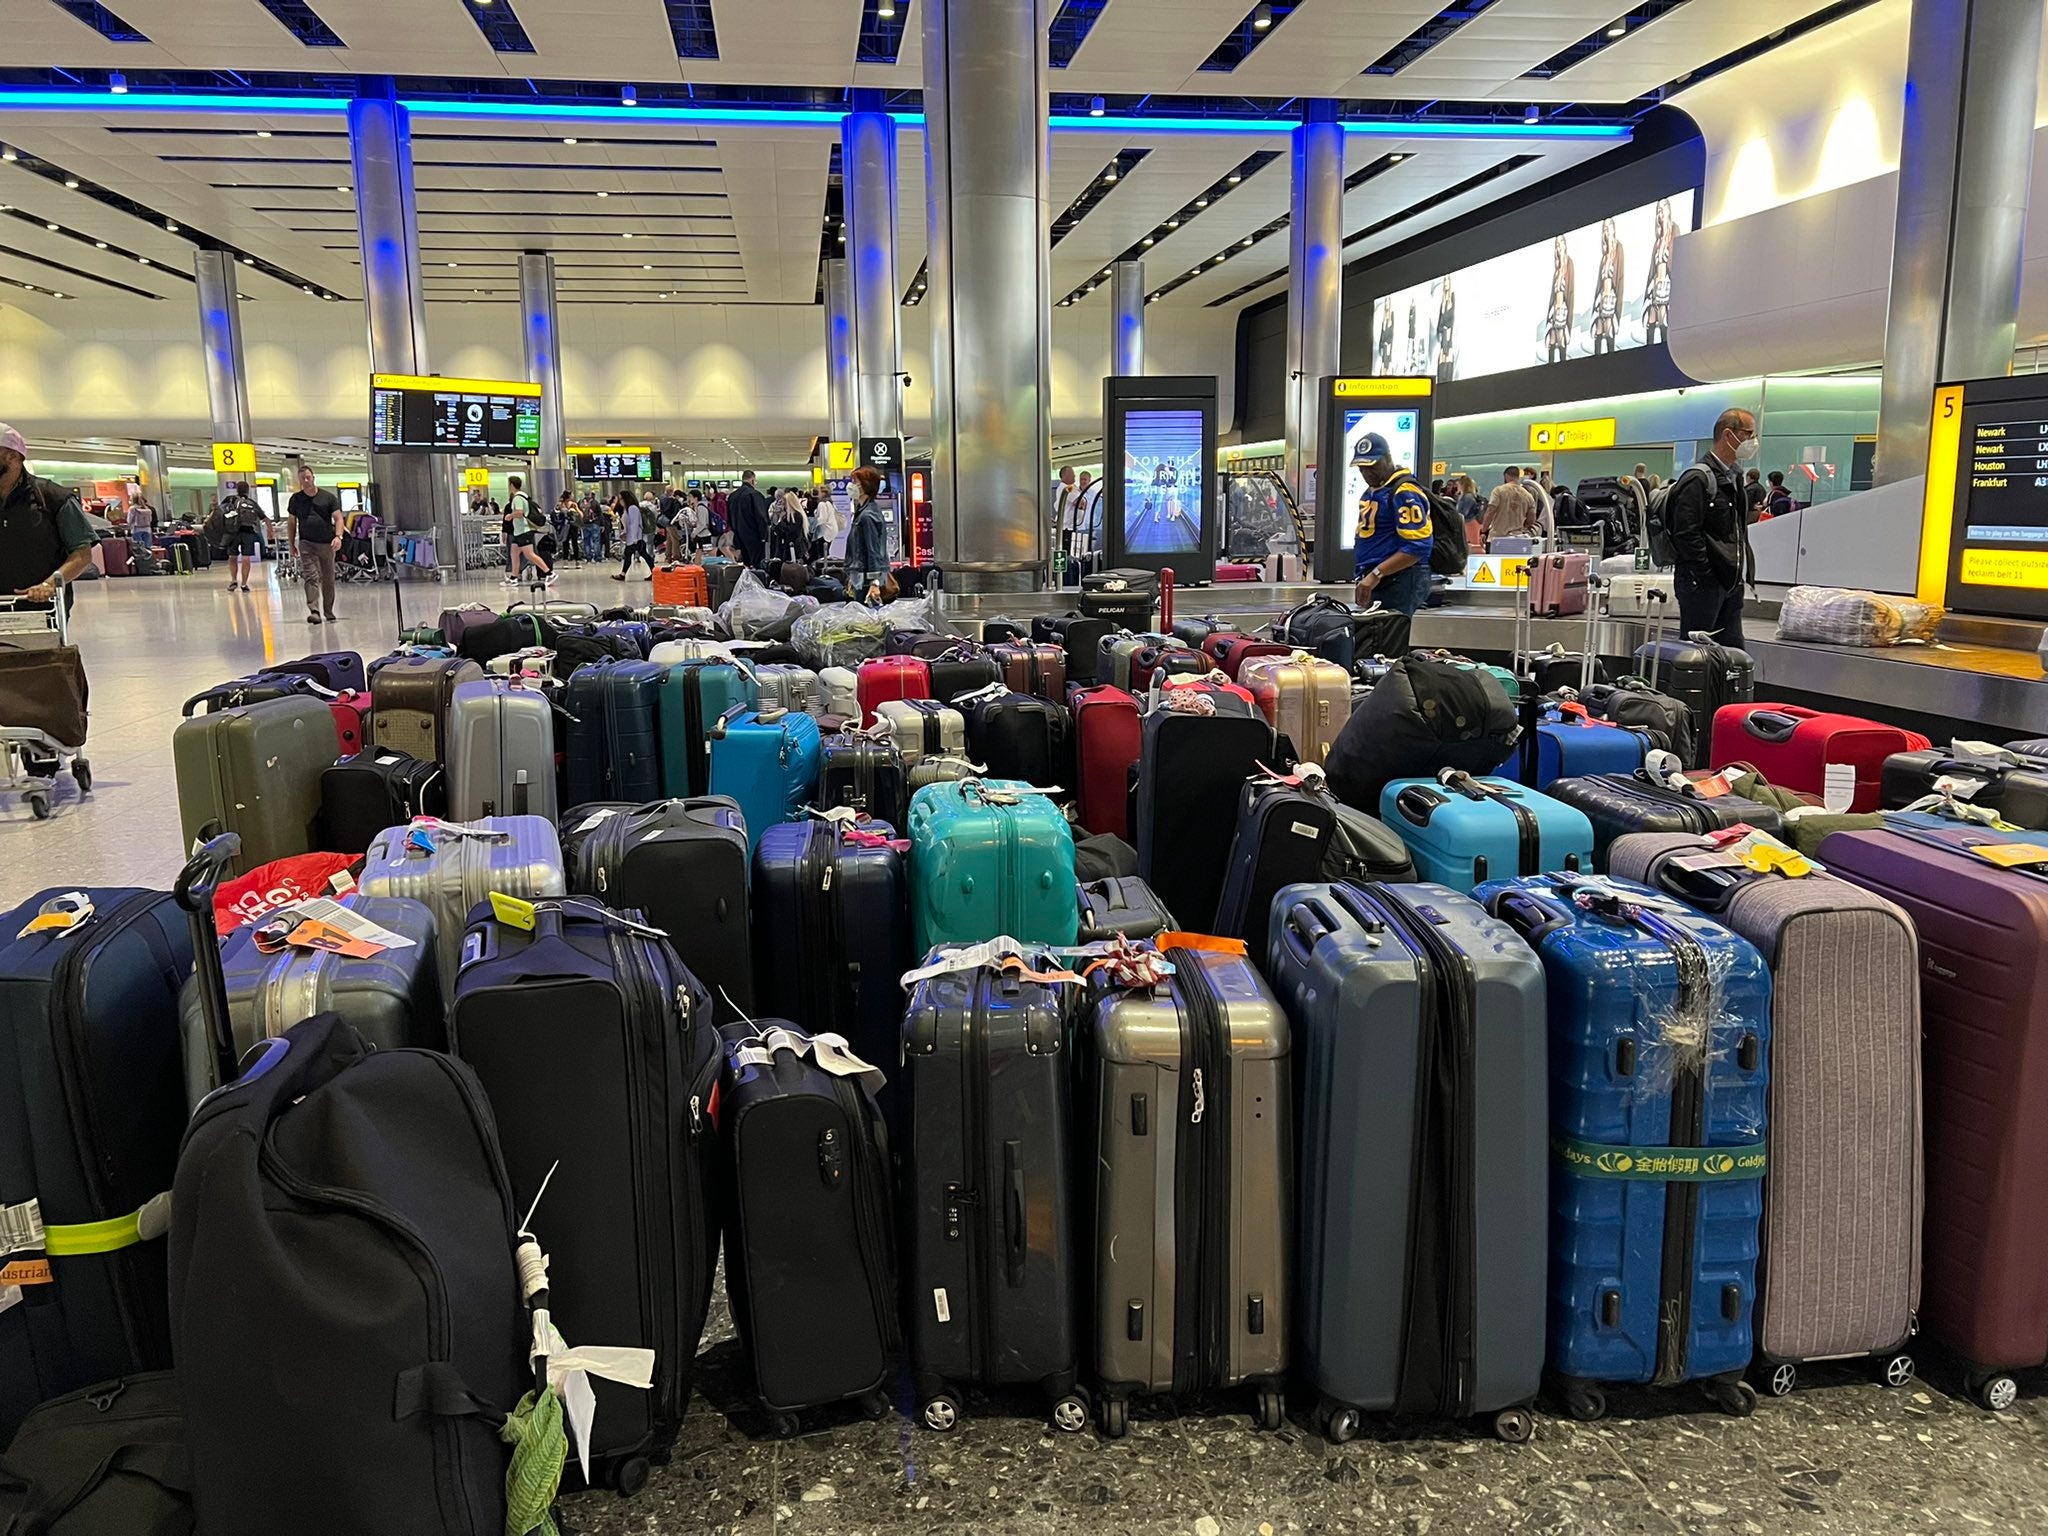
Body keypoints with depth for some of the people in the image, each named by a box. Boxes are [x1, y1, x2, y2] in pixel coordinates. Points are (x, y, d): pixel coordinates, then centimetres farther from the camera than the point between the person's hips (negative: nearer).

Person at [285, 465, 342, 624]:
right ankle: (314, 611, -22)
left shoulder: (328, 497, 3)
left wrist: (338, 536, -17)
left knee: (328, 580, 8)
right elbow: (291, 523, 14)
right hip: (306, 543, 0)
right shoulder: (296, 499, 7)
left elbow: (338, 518, -1)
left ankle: (328, 612, 20)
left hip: (327, 544, 1)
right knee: (311, 577, -14)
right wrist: (291, 544, 9)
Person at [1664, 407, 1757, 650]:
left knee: (1734, 651, 9)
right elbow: (1686, 535, -19)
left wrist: (1737, 578, 16)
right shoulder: (1698, 479, -12)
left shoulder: (1733, 479, 18)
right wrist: (1707, 579, -19)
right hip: (1701, 584, -9)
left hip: (1730, 584, 9)